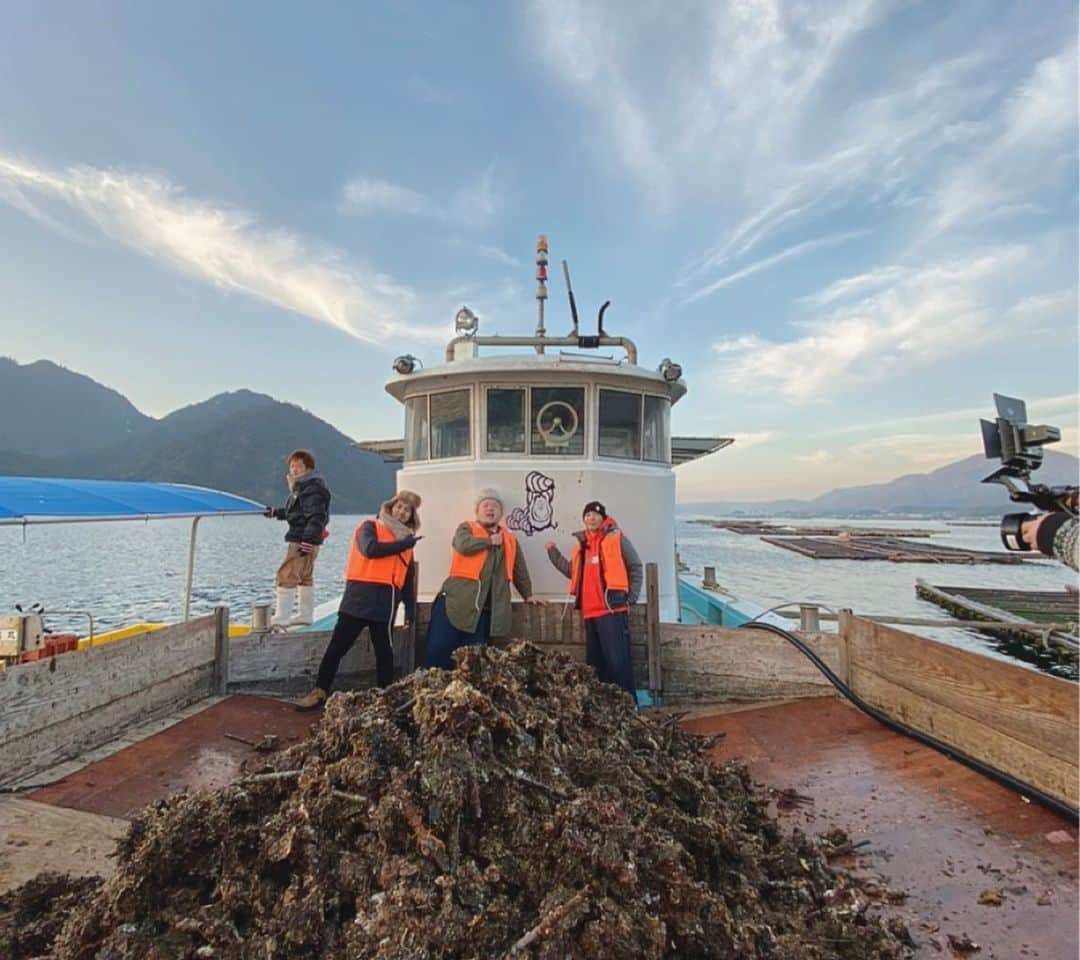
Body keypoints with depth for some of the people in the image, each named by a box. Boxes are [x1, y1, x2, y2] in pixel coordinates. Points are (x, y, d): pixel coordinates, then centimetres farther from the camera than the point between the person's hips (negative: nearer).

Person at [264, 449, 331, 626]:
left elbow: (316, 517, -24)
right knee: (305, 577, 18)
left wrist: (307, 540, -31)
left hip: (302, 540, -11)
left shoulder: (313, 488, -16)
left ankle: (281, 618, -4)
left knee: (285, 577, -9)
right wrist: (275, 512, 38)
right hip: (300, 539, 11)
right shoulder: (301, 486, 17)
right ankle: (305, 615, 28)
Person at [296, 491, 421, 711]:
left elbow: (408, 579, 17)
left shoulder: (407, 539, 16)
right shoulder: (370, 527, 3)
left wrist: (410, 610, 10)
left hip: (386, 602, 4)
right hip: (360, 596, -3)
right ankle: (319, 692, 12)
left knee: (384, 651, 10)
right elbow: (370, 549, -19)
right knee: (337, 646, 1)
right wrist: (405, 544, -11)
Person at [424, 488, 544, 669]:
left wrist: (528, 594, 27)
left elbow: (520, 569, 24)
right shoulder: (466, 528, 4)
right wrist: (490, 541, -7)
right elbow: (464, 545, -19)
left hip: (485, 608, 3)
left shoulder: (509, 539, 16)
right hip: (454, 600, -3)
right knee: (438, 648, -5)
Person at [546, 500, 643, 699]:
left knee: (617, 659, -7)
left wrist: (631, 597, -6)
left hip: (612, 609, -6)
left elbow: (635, 567, -1)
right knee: (595, 660, 13)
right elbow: (571, 571, 17)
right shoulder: (581, 543, 15)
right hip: (590, 611, 7)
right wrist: (553, 552, 11)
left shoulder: (617, 538, -2)